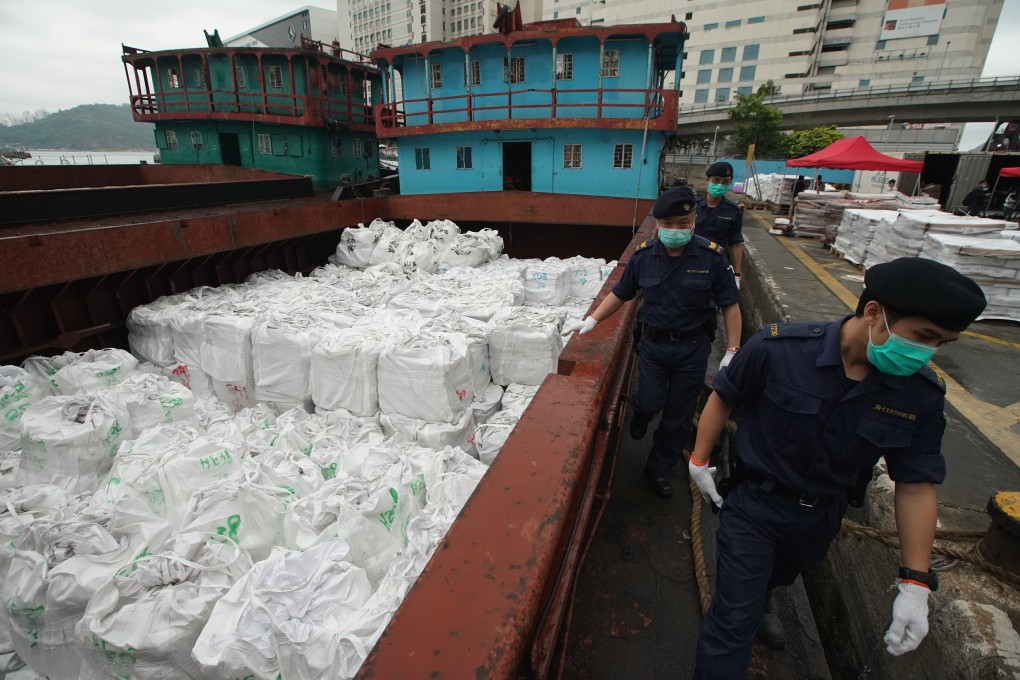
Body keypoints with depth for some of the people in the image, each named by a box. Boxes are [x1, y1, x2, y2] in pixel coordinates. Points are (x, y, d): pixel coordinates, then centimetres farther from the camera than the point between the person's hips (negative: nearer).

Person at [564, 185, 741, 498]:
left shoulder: (712, 256, -13)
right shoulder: (643, 255, -6)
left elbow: (729, 305, -7)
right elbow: (621, 293, 4)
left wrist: (733, 350, -10)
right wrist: (592, 320, -5)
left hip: (693, 347, 0)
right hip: (653, 343, 1)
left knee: (678, 416, 10)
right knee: (650, 403, -2)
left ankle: (659, 468, 33)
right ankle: (638, 410, 39)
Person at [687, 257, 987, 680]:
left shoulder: (922, 394, -17)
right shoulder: (779, 348, -30)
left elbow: (916, 485, -9)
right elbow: (723, 397, -14)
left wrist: (915, 583, -11)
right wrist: (699, 460, -5)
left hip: (821, 517, 5)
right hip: (754, 503, -4)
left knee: (776, 578, 34)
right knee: (733, 625, 1)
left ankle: (757, 605, 67)